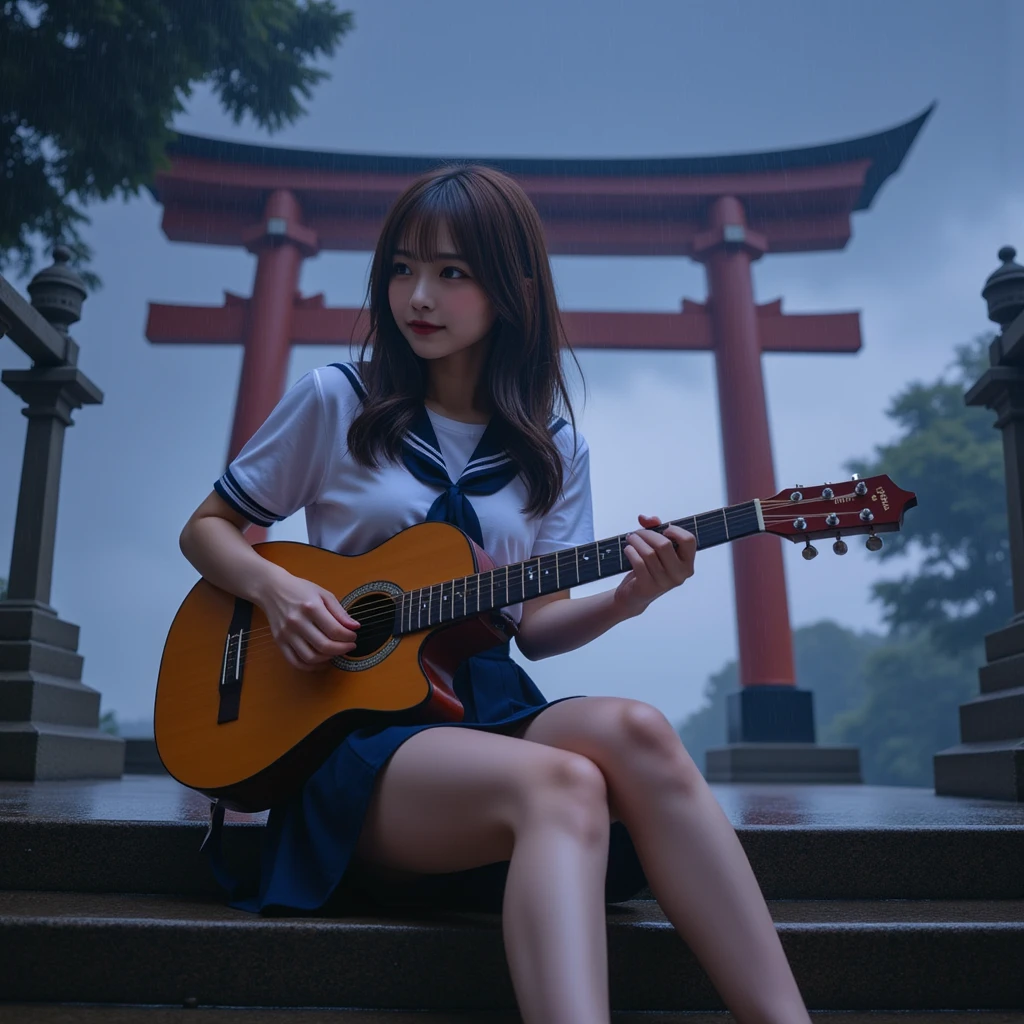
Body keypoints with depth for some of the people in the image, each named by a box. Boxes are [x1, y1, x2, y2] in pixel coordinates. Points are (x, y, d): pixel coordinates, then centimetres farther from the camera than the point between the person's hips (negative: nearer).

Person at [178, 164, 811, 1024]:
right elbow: (206, 528, 11)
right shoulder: (338, 402, 3)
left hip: (490, 708, 3)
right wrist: (275, 587, -10)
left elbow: (537, 622, 8)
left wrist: (627, 599, -13)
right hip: (357, 724, -3)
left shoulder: (550, 448, 10)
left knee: (633, 731, -32)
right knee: (563, 786, -35)